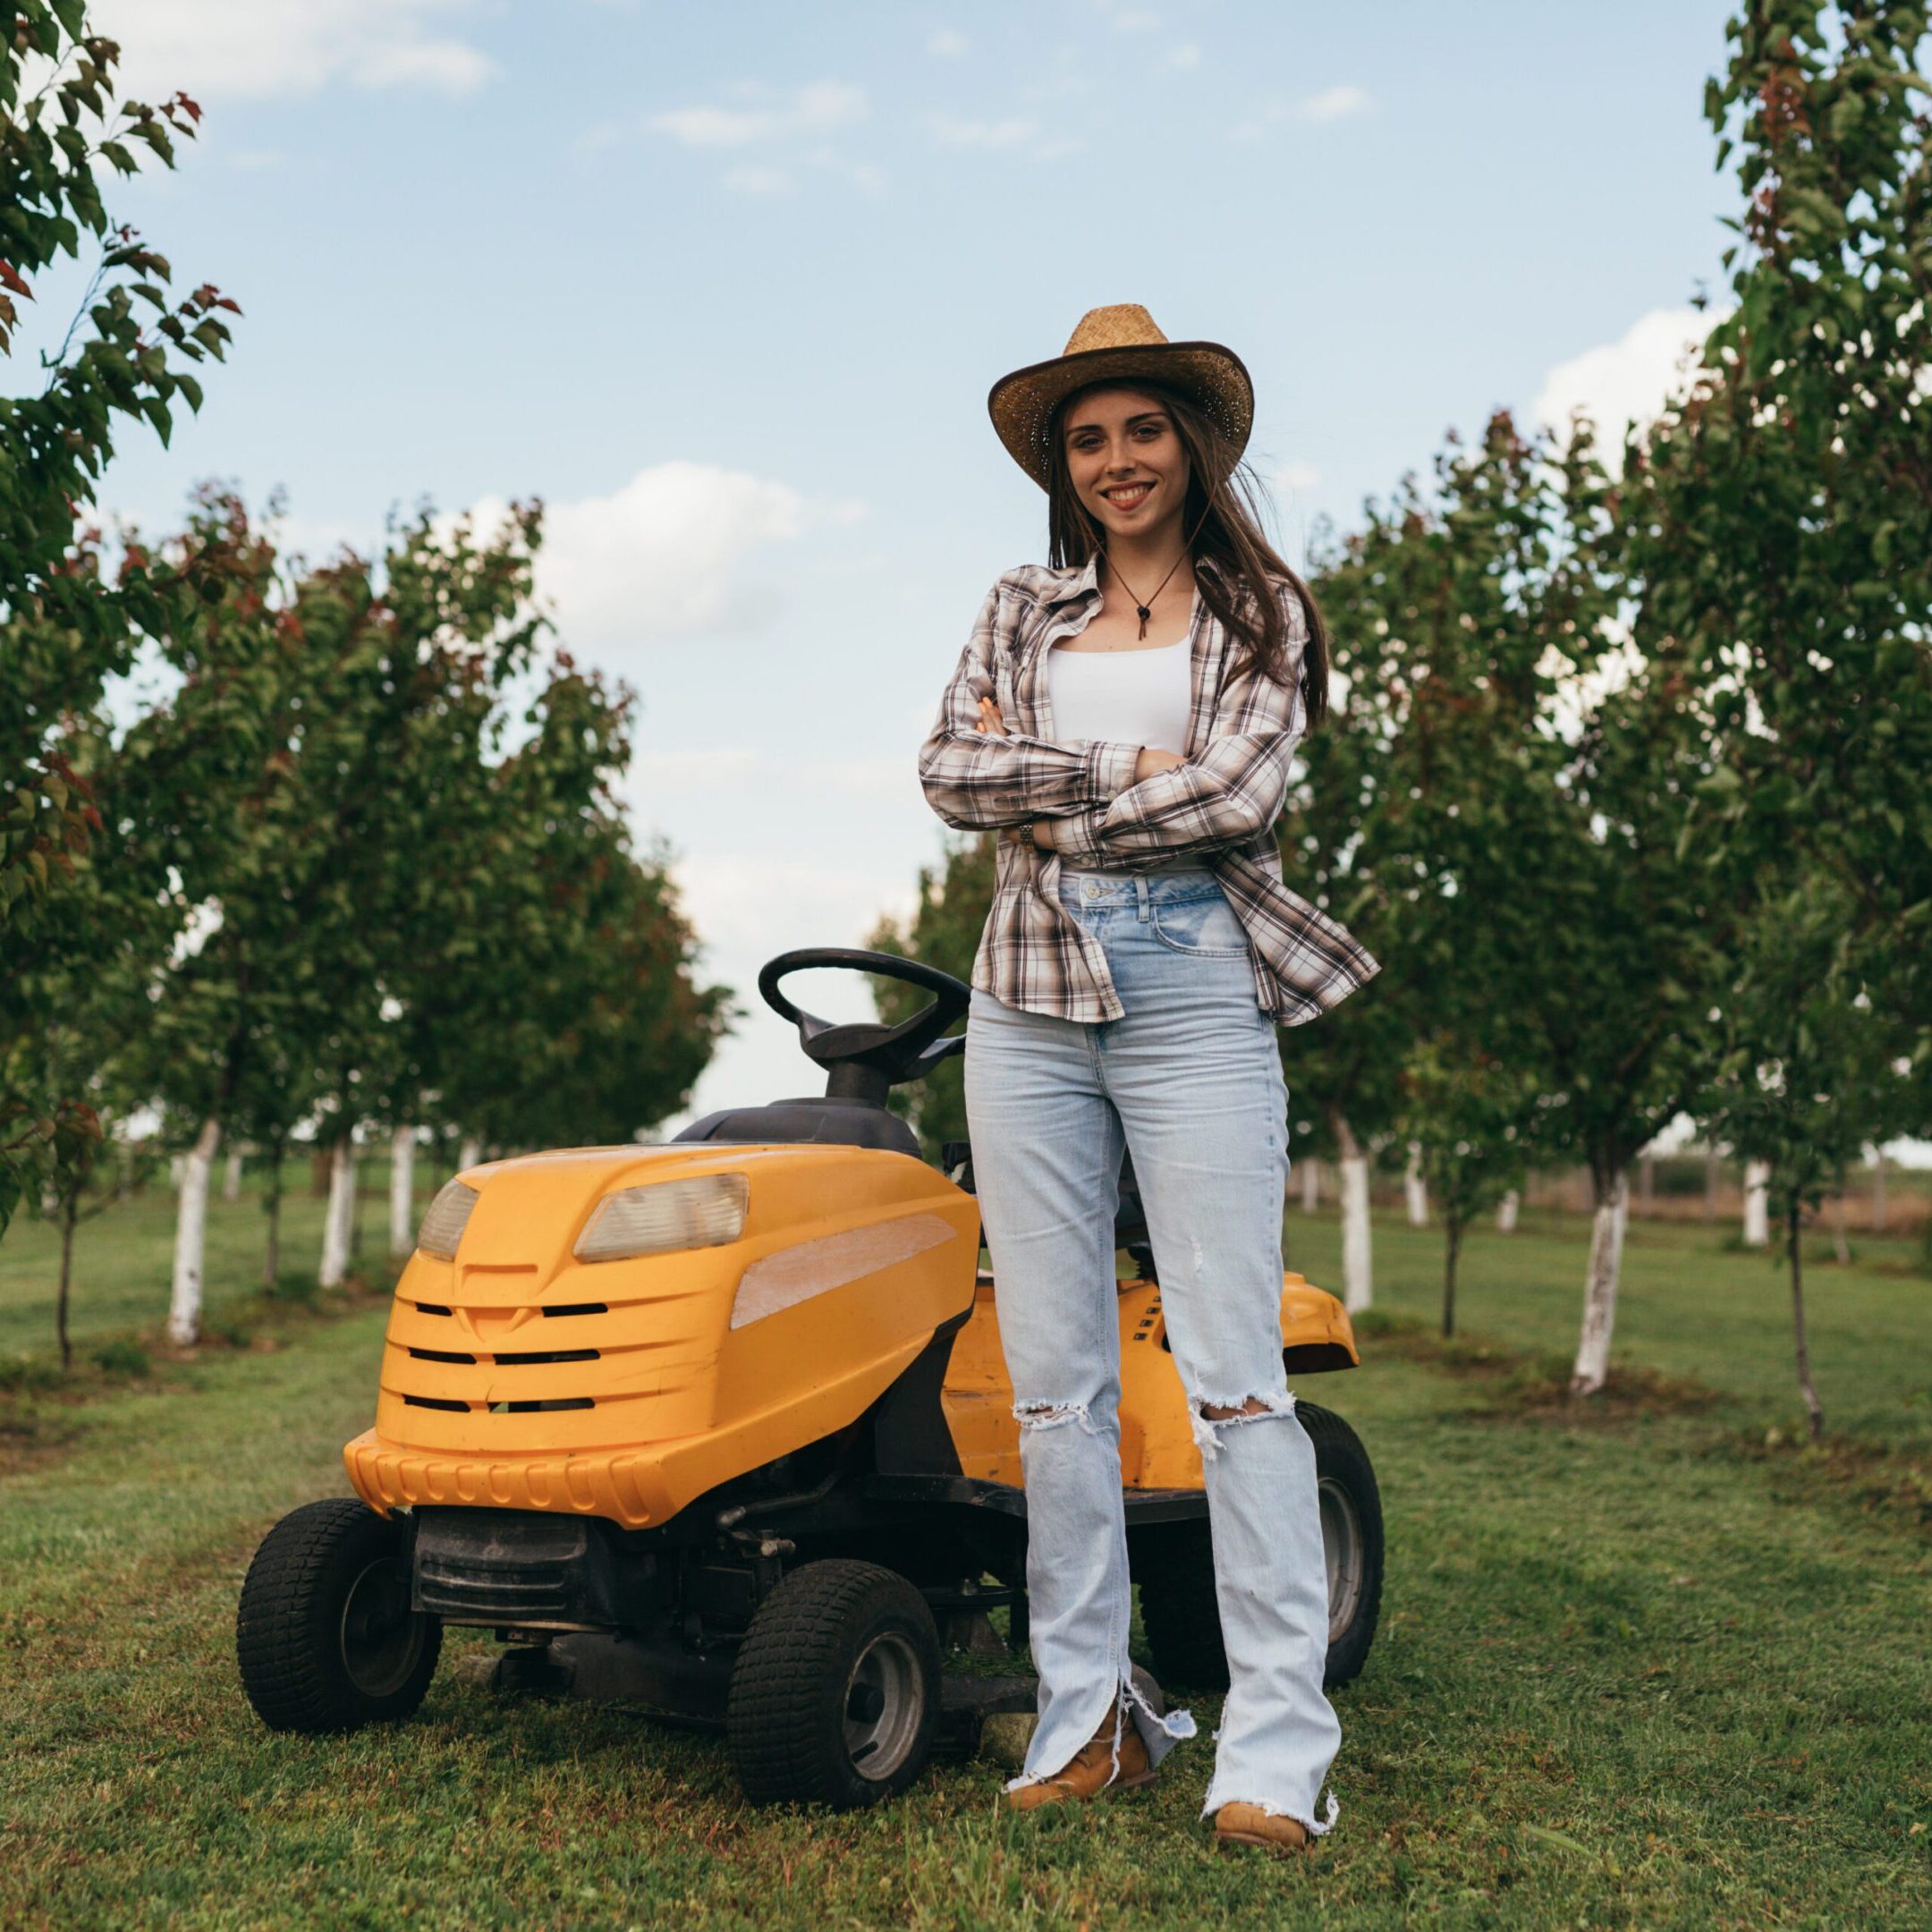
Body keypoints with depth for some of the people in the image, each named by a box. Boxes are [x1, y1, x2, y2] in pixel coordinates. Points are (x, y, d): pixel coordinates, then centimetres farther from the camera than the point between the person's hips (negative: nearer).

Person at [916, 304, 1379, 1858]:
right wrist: (1120, 765, -9)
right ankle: (1090, 1718, 14)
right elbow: (949, 771, 2)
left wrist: (1046, 805, -3)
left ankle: (1277, 1754, -2)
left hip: (1195, 998, -4)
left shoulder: (1261, 614, 8)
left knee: (1233, 1372, -7)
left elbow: (1239, 795, -8)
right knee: (1055, 1378, 4)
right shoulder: (1023, 610, 17)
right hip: (1029, 1002, 4)